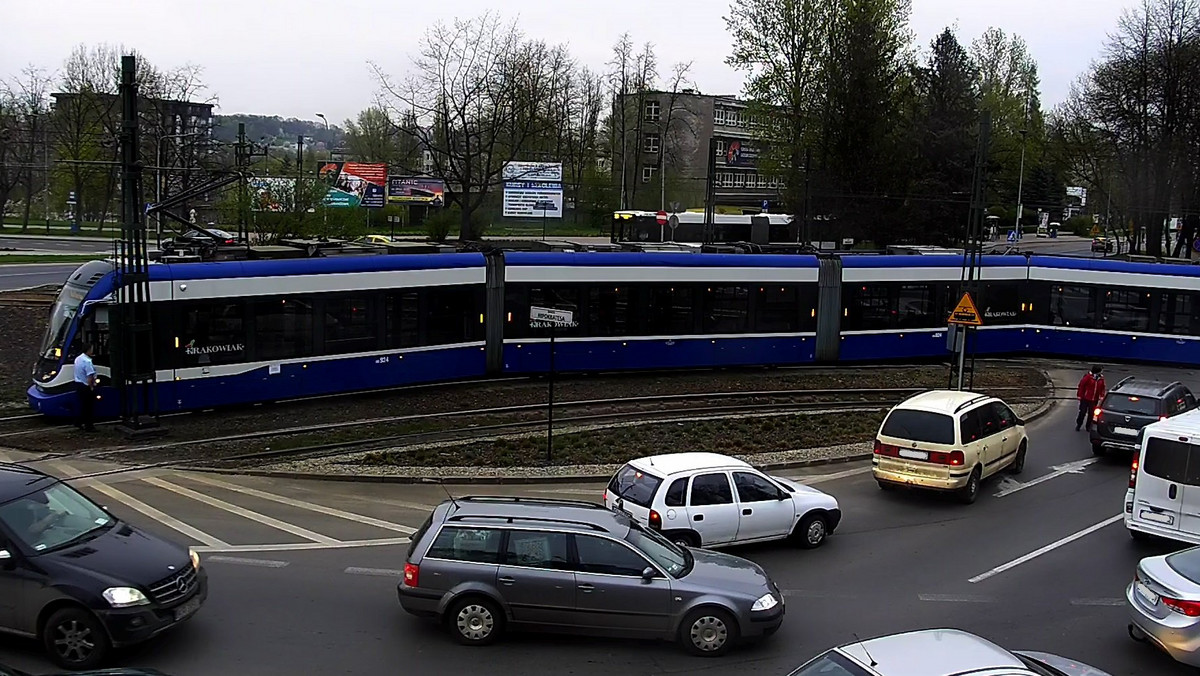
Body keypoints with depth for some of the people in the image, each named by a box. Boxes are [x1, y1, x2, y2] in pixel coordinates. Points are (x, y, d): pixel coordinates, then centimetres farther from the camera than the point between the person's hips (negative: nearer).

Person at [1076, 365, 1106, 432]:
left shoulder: (1101, 378, 0)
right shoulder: (1088, 377, -15)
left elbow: (1102, 388, 11)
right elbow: (1081, 385, -10)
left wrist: (1101, 396, 0)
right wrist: (1079, 395, -9)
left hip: (1094, 400, 4)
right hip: (1085, 399, -4)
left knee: (1091, 414, 11)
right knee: (1082, 412, 4)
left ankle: (1088, 427, 24)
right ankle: (1078, 425, 19)